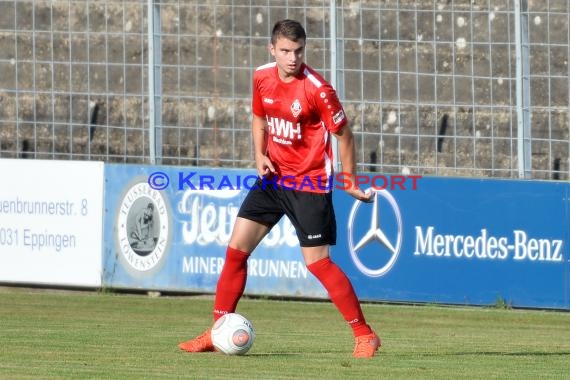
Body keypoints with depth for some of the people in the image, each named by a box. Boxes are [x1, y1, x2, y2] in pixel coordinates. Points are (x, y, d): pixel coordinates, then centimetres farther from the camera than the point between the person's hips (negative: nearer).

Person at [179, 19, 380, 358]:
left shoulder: (316, 89, -19)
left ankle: (365, 334, 3)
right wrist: (260, 155, 2)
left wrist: (350, 182, -5)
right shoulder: (263, 78, 0)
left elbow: (343, 134, -9)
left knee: (317, 261, -8)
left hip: (309, 183, -6)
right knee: (236, 247, 1)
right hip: (274, 176, 6)